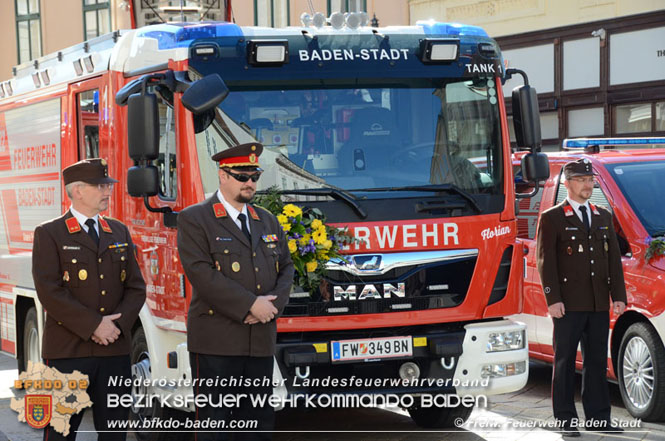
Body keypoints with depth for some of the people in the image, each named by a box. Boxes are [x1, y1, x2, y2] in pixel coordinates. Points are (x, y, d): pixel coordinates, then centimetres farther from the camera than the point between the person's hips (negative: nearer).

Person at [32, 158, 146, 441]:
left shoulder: (119, 232, 16)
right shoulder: (49, 234, -1)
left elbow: (136, 287, 12)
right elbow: (49, 292, -10)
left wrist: (118, 324, -6)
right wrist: (94, 325, -14)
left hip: (114, 350, 5)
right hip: (67, 352, -5)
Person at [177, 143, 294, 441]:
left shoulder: (268, 221, 18)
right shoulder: (194, 220, -3)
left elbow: (286, 268, 15)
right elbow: (201, 273, -14)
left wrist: (272, 305, -6)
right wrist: (251, 305, -17)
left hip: (261, 342, 6)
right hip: (216, 342, -6)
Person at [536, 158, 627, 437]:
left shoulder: (604, 217, 16)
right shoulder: (552, 218, -1)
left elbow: (614, 259, 14)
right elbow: (546, 261, -6)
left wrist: (618, 296, 6)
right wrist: (553, 299, -14)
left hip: (599, 305, 5)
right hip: (569, 305, -5)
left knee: (597, 361, 7)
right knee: (565, 362, 0)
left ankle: (597, 418, 13)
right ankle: (566, 420, 3)